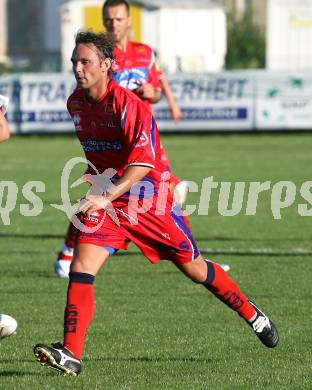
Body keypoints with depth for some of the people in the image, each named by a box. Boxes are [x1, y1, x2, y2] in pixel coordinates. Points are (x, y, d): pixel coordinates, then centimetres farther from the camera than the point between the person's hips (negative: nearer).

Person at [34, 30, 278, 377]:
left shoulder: (128, 104, -21)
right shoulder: (76, 103, 2)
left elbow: (144, 162, -29)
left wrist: (106, 197, -37)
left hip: (150, 198, -5)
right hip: (104, 199, 5)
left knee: (194, 269, 8)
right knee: (81, 268, -16)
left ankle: (252, 314, 31)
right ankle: (70, 355, -21)